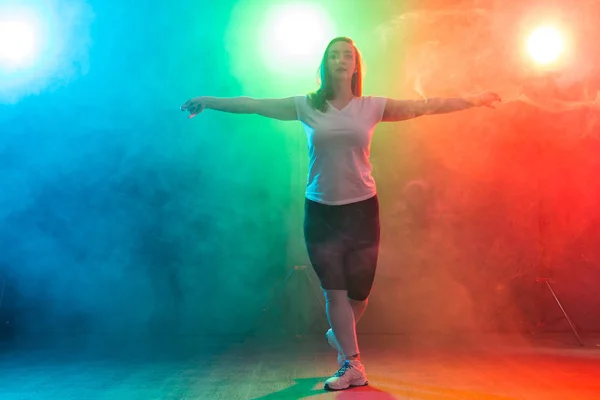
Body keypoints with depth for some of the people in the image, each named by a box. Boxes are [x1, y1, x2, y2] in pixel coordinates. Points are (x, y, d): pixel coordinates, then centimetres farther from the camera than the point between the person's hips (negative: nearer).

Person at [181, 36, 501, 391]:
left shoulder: (372, 107, 0)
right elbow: (253, 104, 3)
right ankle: (353, 366, 17)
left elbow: (426, 106, -1)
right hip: (320, 211, 0)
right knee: (334, 291, 4)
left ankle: (340, 335, 41)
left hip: (362, 209, 1)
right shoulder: (306, 106, 0)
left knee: (359, 292, 8)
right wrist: (208, 101, 6)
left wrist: (475, 100, -3)